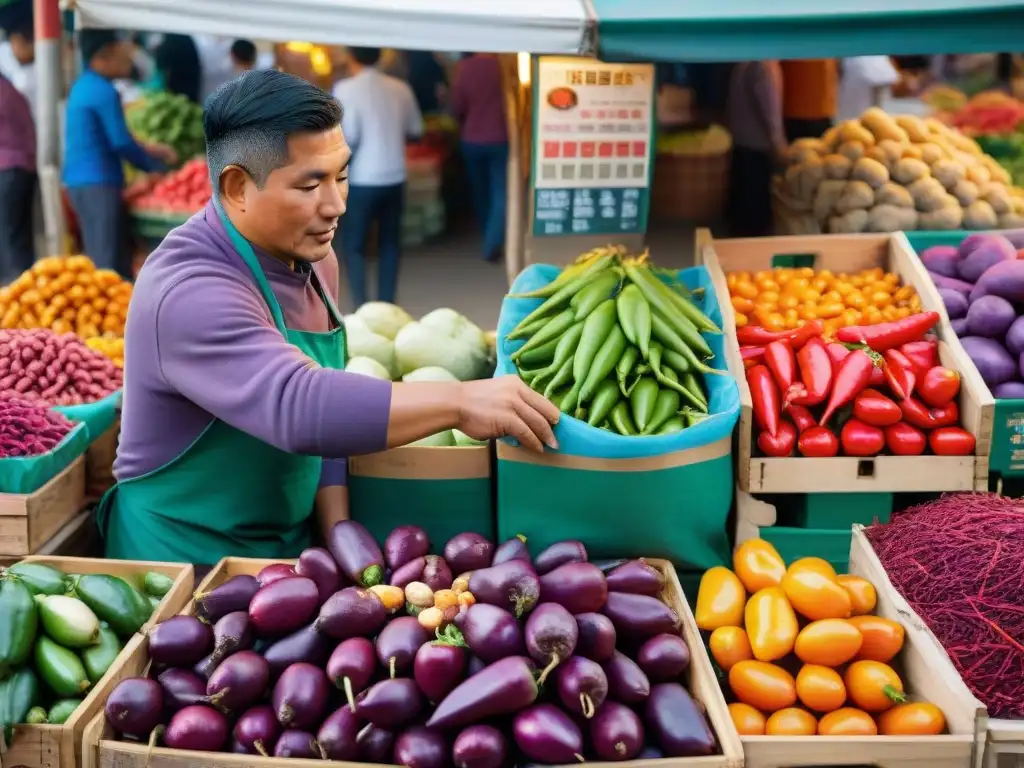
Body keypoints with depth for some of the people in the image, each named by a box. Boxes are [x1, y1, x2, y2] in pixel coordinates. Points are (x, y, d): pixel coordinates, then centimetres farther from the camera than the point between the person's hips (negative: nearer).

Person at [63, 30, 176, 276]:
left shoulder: (84, 86, 16)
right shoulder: (104, 92, -15)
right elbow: (120, 143, -16)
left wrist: (147, 149, 21)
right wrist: (155, 165, -2)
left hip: (81, 180, 10)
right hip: (97, 182, -10)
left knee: (98, 258, 13)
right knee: (107, 263, -8)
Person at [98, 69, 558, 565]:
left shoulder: (312, 258, 2)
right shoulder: (189, 293, -25)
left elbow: (324, 403, 6)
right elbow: (296, 406, -37)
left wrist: (339, 533, -1)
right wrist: (460, 401, -36)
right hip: (186, 556, -6)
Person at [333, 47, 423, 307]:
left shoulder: (346, 89, -11)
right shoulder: (400, 88, 3)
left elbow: (349, 137, -18)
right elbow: (415, 131, 11)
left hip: (363, 180, -4)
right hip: (395, 178, 4)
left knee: (353, 245, 7)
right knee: (389, 244, 15)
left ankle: (361, 308, 0)